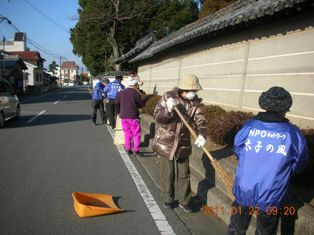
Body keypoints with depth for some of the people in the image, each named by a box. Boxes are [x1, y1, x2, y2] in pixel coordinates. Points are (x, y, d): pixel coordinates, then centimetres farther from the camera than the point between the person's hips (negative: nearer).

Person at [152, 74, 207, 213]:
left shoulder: (195, 103, -4)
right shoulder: (168, 97, -12)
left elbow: (200, 120, -14)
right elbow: (157, 117, -13)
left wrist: (202, 135, -34)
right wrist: (168, 110, -34)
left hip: (183, 144, 3)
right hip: (165, 143, -3)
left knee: (184, 174, 11)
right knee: (168, 174, 9)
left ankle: (184, 201, 28)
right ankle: (167, 199, 30)